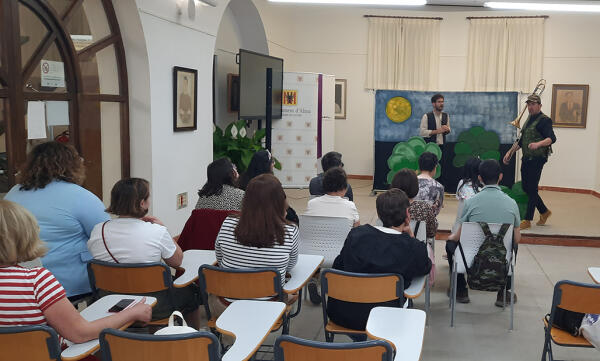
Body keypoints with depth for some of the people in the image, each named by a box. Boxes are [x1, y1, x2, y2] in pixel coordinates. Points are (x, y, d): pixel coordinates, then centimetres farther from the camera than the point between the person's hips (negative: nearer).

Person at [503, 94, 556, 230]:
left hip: (537, 159, -9)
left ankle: (527, 220, 1)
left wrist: (538, 144, -39)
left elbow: (552, 138, -22)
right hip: (526, 158, 9)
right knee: (525, 187, 12)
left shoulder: (544, 120, -10)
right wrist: (510, 152, 21)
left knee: (532, 189, -5)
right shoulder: (529, 119, 17)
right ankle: (544, 212, 30)